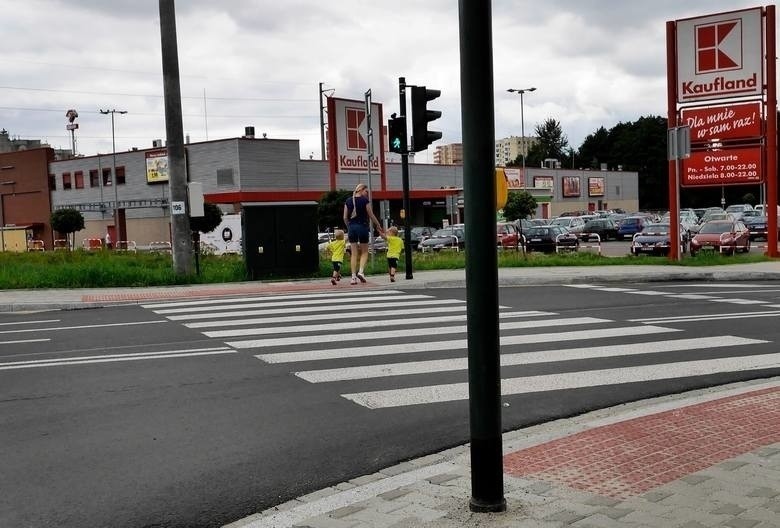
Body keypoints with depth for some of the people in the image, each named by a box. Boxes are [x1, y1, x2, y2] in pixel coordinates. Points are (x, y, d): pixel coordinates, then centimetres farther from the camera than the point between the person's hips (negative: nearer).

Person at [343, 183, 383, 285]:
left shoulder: (348, 201, 6)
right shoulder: (365, 200, -6)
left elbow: (345, 217, 7)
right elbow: (371, 216, -4)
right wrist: (379, 227, 6)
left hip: (352, 227, 4)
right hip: (363, 226, -4)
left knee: (354, 253, 6)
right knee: (364, 252, 10)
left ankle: (353, 277, 1)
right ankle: (361, 271, -10)